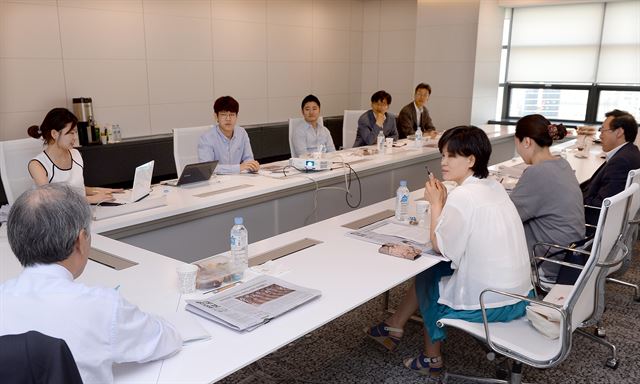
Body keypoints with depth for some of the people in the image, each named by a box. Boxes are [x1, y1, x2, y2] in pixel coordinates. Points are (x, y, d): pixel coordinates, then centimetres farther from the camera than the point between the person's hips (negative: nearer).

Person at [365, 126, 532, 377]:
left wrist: (436, 202, -2)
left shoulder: (462, 196, -20)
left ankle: (431, 358, 37)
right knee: (440, 269, 23)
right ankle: (394, 327, 37)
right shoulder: (494, 187, 5)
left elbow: (439, 246, -10)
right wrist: (443, 201, 4)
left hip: (488, 304, -8)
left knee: (426, 277, 19)